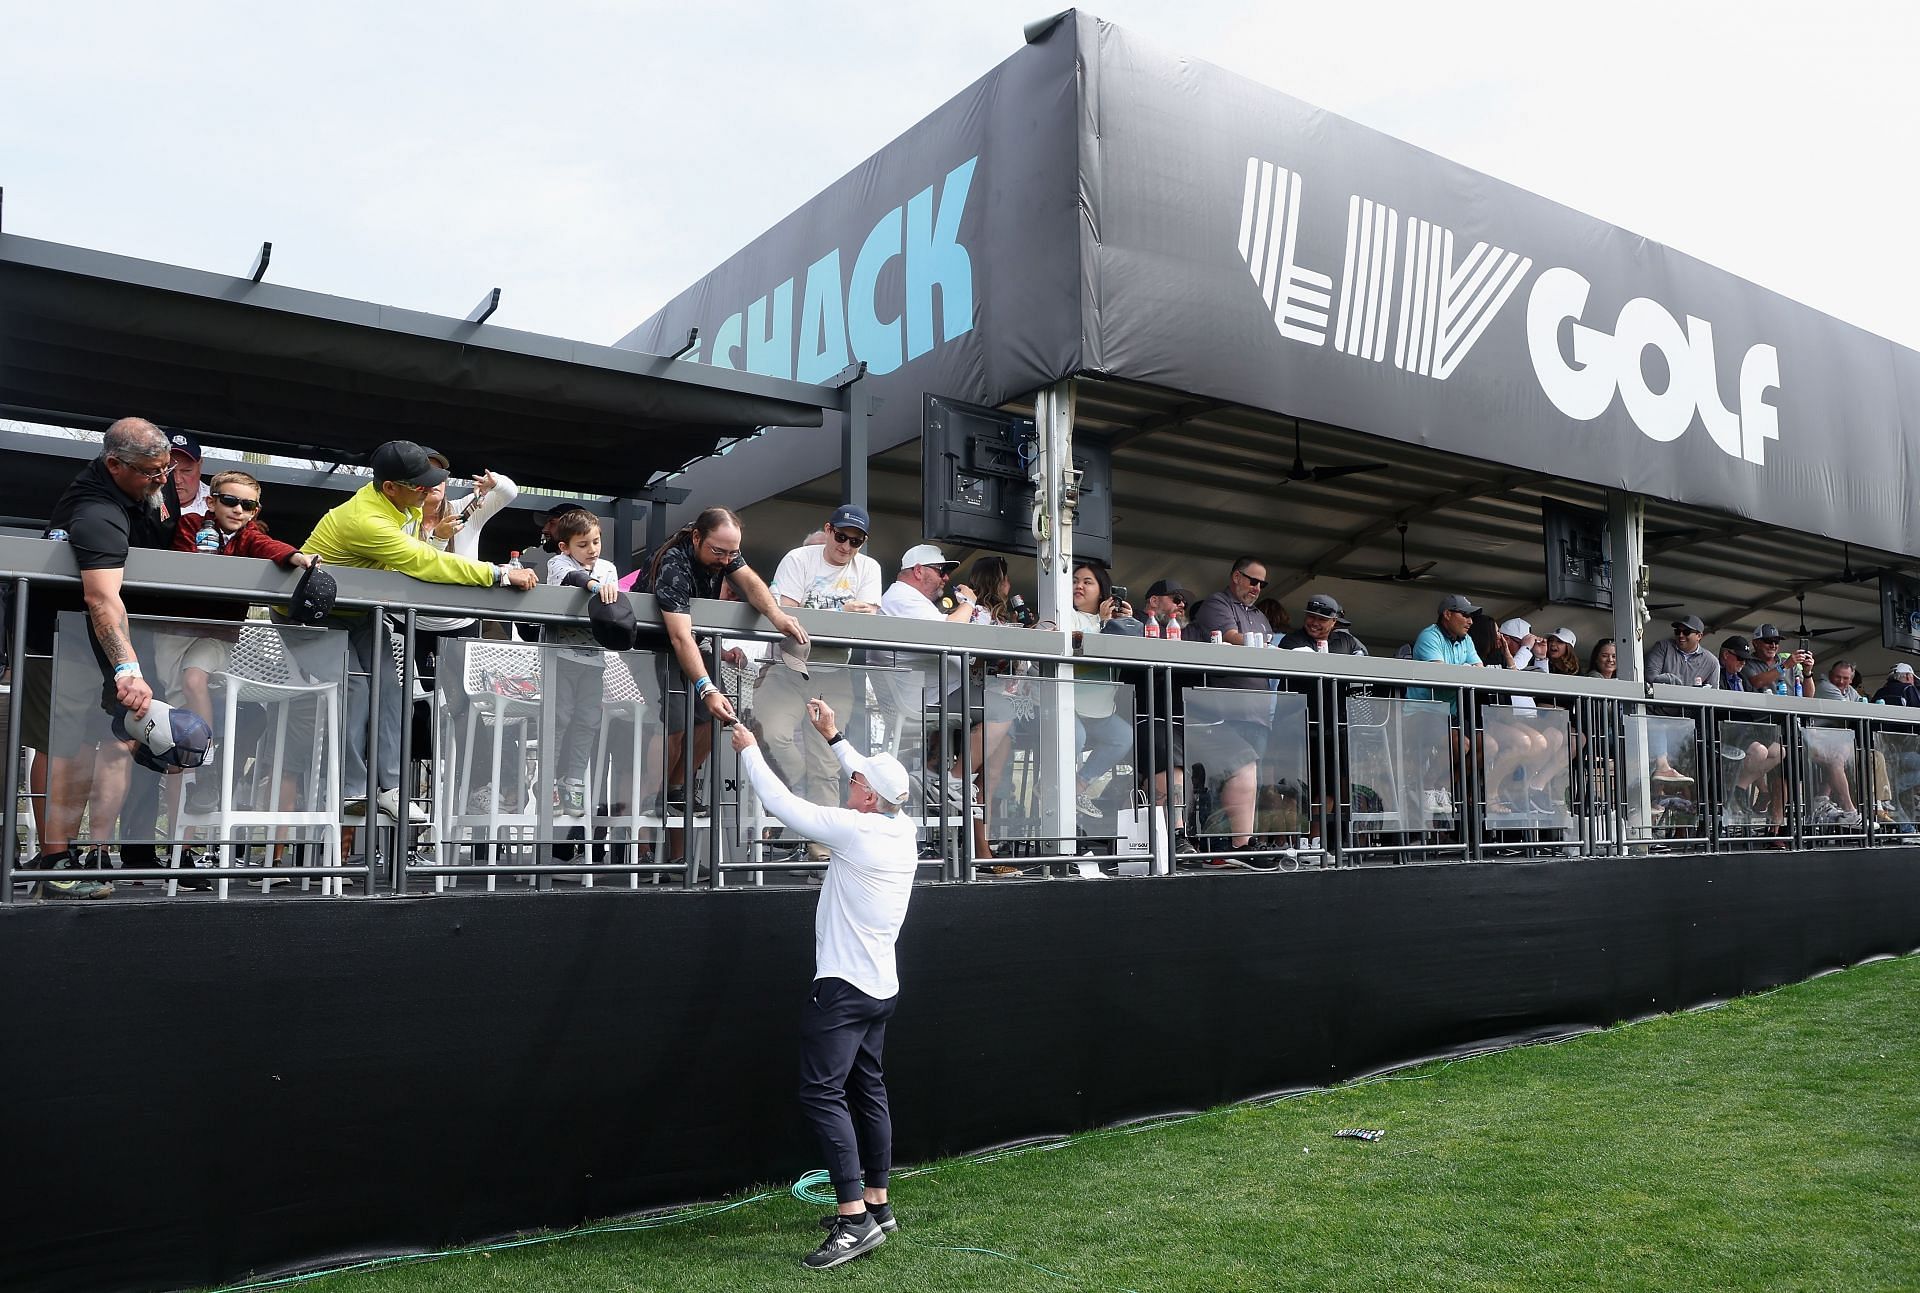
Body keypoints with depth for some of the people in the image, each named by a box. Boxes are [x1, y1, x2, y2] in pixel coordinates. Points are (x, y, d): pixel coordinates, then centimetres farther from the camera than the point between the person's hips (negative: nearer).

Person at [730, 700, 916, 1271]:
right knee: (868, 1090, 14)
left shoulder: (854, 831, -19)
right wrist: (834, 738, 27)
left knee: (822, 1092, -9)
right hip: (882, 987, 9)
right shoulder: (904, 830, 3)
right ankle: (877, 1203, 22)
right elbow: (877, 782, 22)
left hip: (843, 988, -9)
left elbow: (783, 803, -12)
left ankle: (854, 1217, -13)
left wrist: (750, 750, 2)